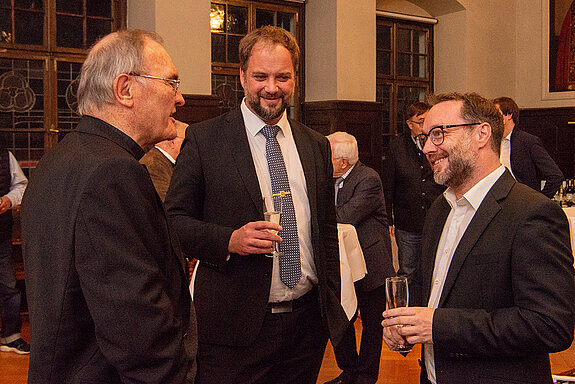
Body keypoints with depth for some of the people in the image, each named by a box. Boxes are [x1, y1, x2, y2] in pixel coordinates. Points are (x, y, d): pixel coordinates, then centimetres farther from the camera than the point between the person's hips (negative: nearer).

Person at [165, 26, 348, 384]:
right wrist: (229, 240, -19)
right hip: (235, 326, -4)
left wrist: (333, 307, 12)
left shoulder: (317, 145, 11)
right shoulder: (203, 139, -3)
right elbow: (174, 220, -3)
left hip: (308, 322, 4)